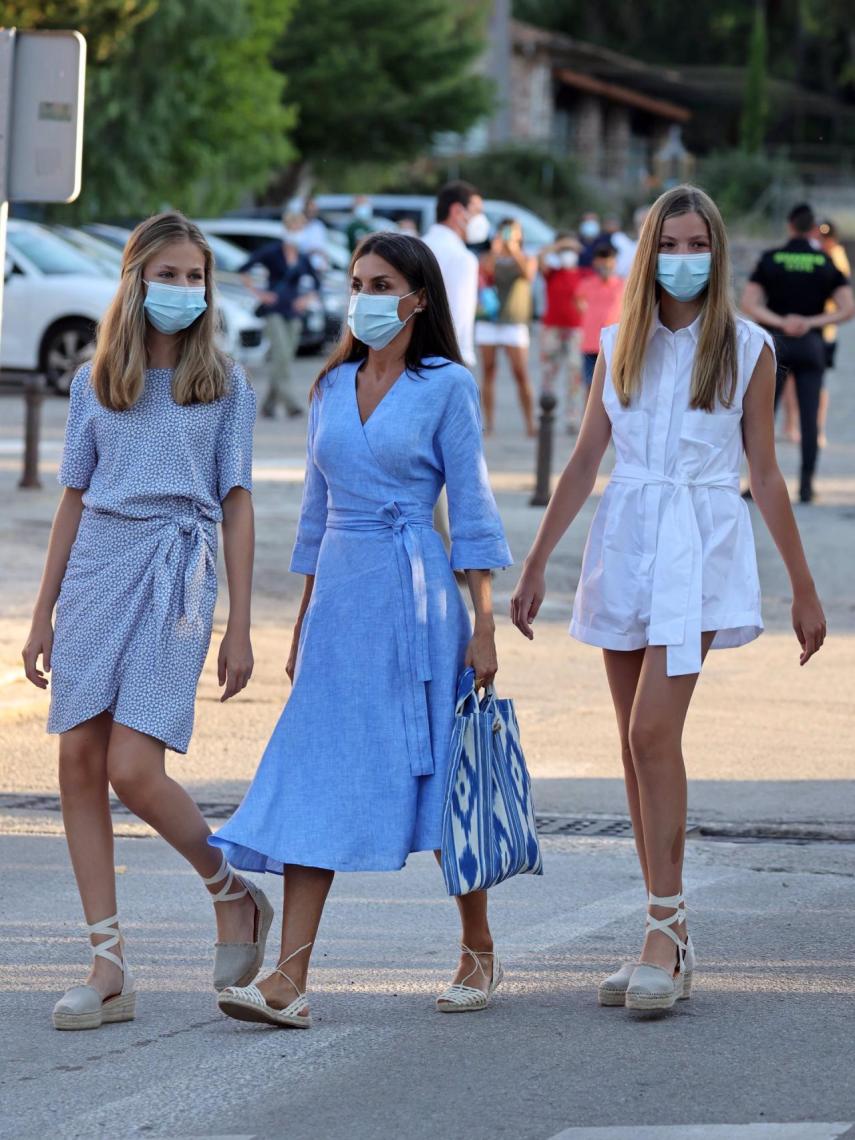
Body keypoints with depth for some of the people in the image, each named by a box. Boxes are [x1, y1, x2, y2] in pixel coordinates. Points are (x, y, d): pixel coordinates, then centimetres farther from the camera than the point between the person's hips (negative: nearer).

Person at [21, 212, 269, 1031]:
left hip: (175, 575, -4)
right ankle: (108, 968, 2)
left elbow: (236, 506, 4)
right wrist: (43, 616, 12)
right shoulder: (94, 382, 11)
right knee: (79, 762, -3)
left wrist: (239, 628, -1)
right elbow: (73, 498, 15)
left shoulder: (224, 385, 4)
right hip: (95, 570, 4)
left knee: (133, 770, -14)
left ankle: (233, 895, 11)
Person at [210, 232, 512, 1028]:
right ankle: (288, 981, -10)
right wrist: (304, 624, 17)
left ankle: (479, 952, 21)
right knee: (315, 782, -5)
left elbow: (471, 508, -3)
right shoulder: (332, 388, 12)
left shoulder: (446, 387, -2)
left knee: (439, 776, 2)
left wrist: (483, 625, -8)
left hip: (415, 594, -5)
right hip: (338, 592, 5)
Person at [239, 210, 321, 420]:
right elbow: (244, 270, -8)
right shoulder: (271, 252, -5)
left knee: (285, 357, 4)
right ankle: (289, 400, -24)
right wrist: (257, 292, -10)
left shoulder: (303, 259, 10)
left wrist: (307, 298, 7)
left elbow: (316, 282, 24)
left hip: (294, 311, 5)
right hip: (274, 310, -5)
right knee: (282, 353, -19)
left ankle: (270, 404, 12)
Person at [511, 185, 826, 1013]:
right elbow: (585, 460, 12)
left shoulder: (747, 349, 0)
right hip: (626, 540, 4)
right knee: (638, 744, 5)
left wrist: (803, 587, 5)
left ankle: (666, 933, -13)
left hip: (700, 544, -4)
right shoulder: (620, 345, 8)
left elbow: (764, 473, 4)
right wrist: (536, 563, 9)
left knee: (654, 732, -17)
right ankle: (669, 943, 12)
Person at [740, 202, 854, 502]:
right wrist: (812, 322, -8)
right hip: (812, 343, 1)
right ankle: (806, 484, -2)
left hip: (776, 342, -1)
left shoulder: (770, 260, -1)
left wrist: (780, 322, -12)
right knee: (809, 418, 2)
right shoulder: (826, 263, 2)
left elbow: (747, 304, -9)